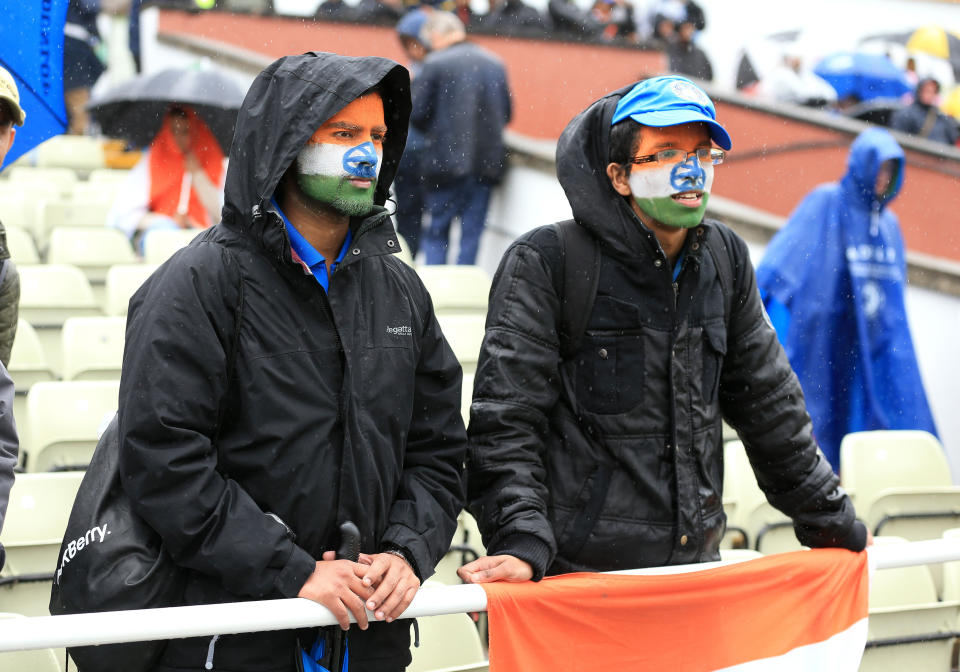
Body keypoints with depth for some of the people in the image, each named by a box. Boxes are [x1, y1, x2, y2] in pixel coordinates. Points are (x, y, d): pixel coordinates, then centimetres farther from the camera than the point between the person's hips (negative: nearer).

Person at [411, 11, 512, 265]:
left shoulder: (435, 64, -7)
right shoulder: (495, 64, 7)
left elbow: (416, 113, -7)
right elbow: (506, 113, 12)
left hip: (447, 161, -4)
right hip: (487, 163, 4)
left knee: (436, 233, 7)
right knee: (472, 233, 9)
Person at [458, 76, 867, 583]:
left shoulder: (725, 260, 10)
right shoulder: (545, 262, -8)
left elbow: (767, 402, 20)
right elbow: (504, 420, -12)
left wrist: (828, 518, 25)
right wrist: (521, 542, -24)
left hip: (697, 559, 5)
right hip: (578, 571, -5)